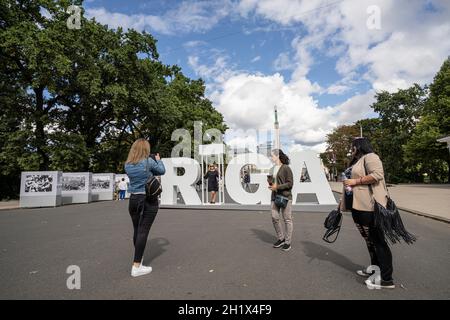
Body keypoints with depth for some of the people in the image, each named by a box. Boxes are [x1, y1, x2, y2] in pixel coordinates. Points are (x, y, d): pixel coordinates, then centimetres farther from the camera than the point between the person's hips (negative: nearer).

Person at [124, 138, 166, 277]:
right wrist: (158, 160, 19)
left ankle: (138, 257, 36)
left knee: (136, 230, 16)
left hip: (133, 199, 5)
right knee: (143, 231, -3)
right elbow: (162, 171, 3)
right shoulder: (149, 161, -10)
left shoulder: (128, 164, 4)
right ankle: (136, 266, 0)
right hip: (149, 200, -5)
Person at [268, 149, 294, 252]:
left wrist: (277, 187, -17)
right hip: (275, 196, 7)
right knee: (274, 217, 5)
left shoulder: (286, 168, -8)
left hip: (285, 196, -7)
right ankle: (281, 239, 23)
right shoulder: (272, 169, 13)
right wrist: (270, 184, 2)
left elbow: (290, 183, -12)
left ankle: (287, 242, 14)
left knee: (287, 219, 3)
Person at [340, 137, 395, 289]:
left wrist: (355, 181, -17)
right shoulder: (356, 162, 21)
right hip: (357, 206, 9)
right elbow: (349, 183, 25)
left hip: (369, 207, -9)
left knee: (377, 240, -2)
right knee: (369, 240, 16)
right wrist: (343, 201, 25)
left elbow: (377, 174, -23)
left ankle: (387, 279, 7)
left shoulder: (369, 157, -6)